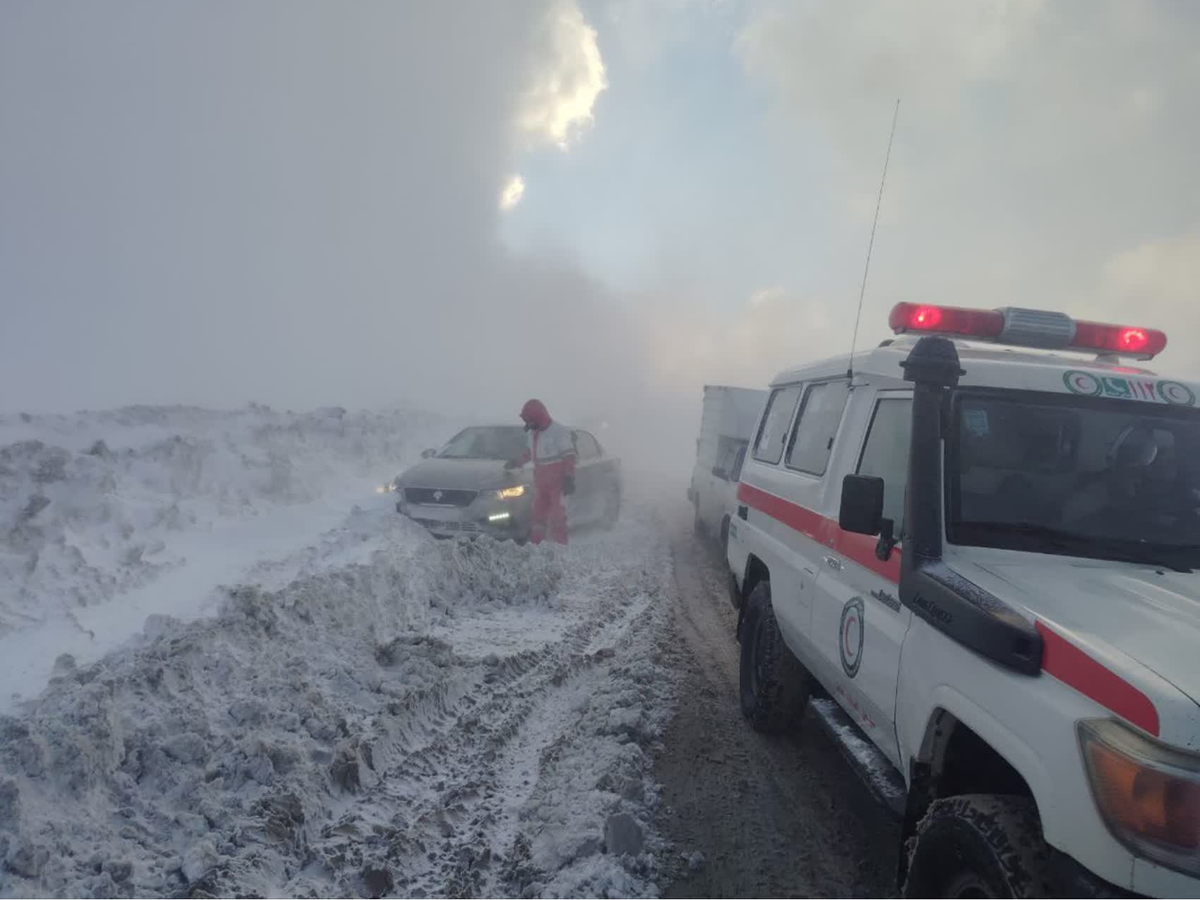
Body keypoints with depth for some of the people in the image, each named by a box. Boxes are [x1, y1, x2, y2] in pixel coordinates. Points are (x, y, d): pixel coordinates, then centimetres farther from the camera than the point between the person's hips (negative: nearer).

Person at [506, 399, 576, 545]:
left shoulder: (558, 432, -13)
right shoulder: (533, 433, 12)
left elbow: (569, 456, -15)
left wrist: (569, 478, -20)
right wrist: (517, 462, 35)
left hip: (557, 482, -8)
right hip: (540, 482, 8)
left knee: (556, 516, -7)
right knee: (537, 515, 9)